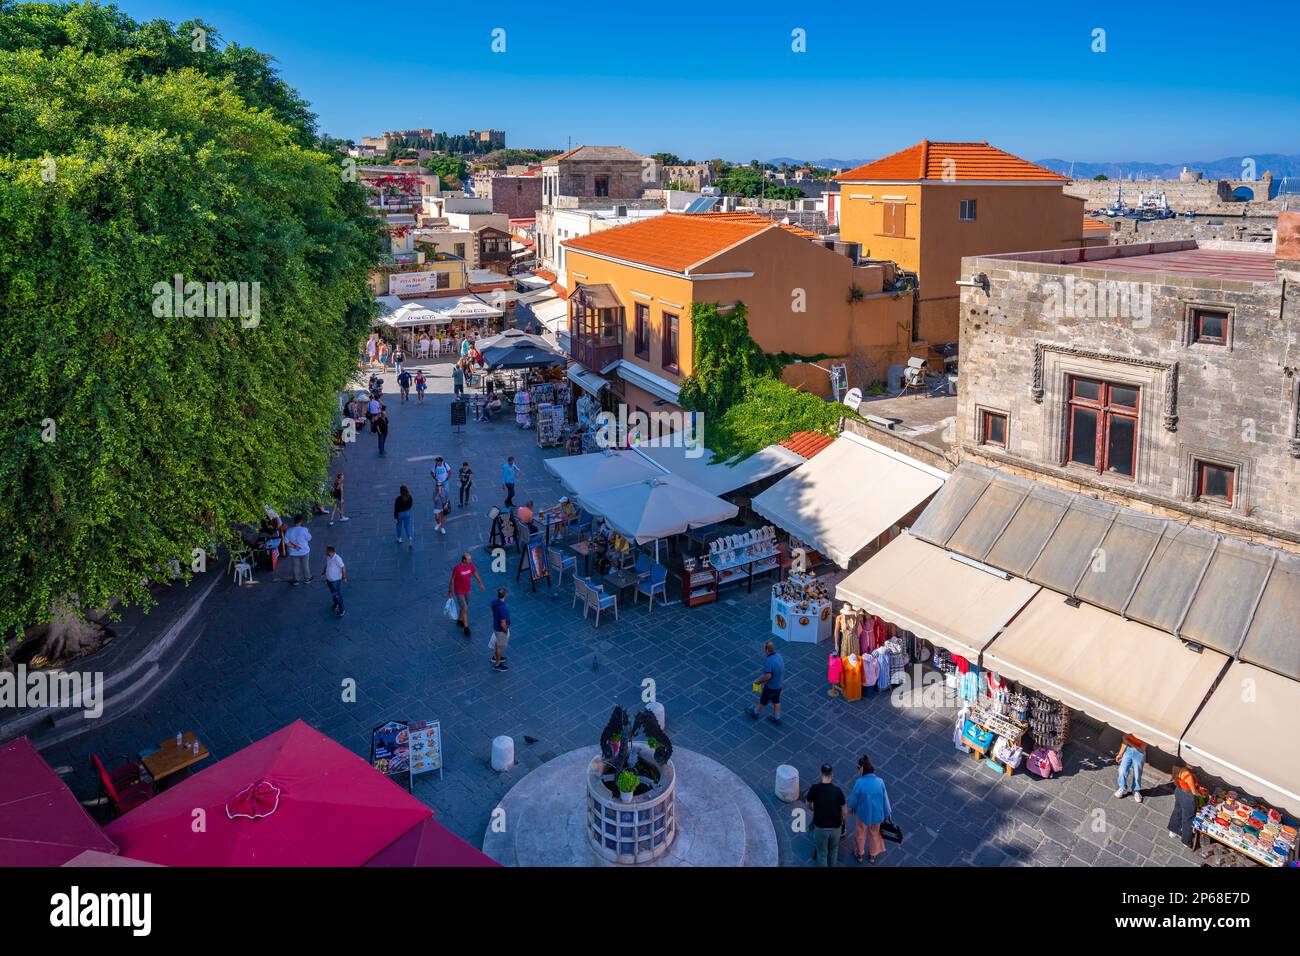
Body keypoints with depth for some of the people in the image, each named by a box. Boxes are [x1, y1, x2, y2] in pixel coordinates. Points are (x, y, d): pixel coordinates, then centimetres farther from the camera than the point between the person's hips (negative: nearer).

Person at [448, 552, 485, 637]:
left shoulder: (470, 565, -11)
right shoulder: (457, 568, -28)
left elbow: (475, 573, 7)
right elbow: (452, 580, -16)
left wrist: (480, 583, 15)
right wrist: (450, 591, -7)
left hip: (467, 590, 6)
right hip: (459, 592, -6)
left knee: (465, 606, 23)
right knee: (465, 609, -6)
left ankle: (460, 621, 46)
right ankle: (466, 628, 5)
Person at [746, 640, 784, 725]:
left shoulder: (768, 661, -34)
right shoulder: (778, 656, -7)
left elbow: (768, 676, -35)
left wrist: (759, 681, -16)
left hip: (771, 686, -7)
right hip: (779, 684, 7)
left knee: (763, 701, 18)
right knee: (776, 701, 24)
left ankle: (755, 713, 41)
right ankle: (777, 718, 38)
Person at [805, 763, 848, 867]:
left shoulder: (814, 788, -16)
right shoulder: (837, 791, -17)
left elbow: (809, 806, 1)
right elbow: (844, 812, -8)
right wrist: (843, 823, 12)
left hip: (820, 827, -1)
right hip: (835, 827, 1)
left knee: (822, 853, 18)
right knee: (833, 850, 27)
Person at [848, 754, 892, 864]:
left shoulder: (860, 782, -30)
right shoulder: (880, 781, -22)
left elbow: (853, 798, -16)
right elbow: (885, 799, -10)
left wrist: (852, 807, 7)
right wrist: (887, 813, 7)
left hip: (863, 814, -2)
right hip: (877, 814, 2)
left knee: (861, 833, 25)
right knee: (875, 834, 28)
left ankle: (859, 854, 47)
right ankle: (873, 855, 48)